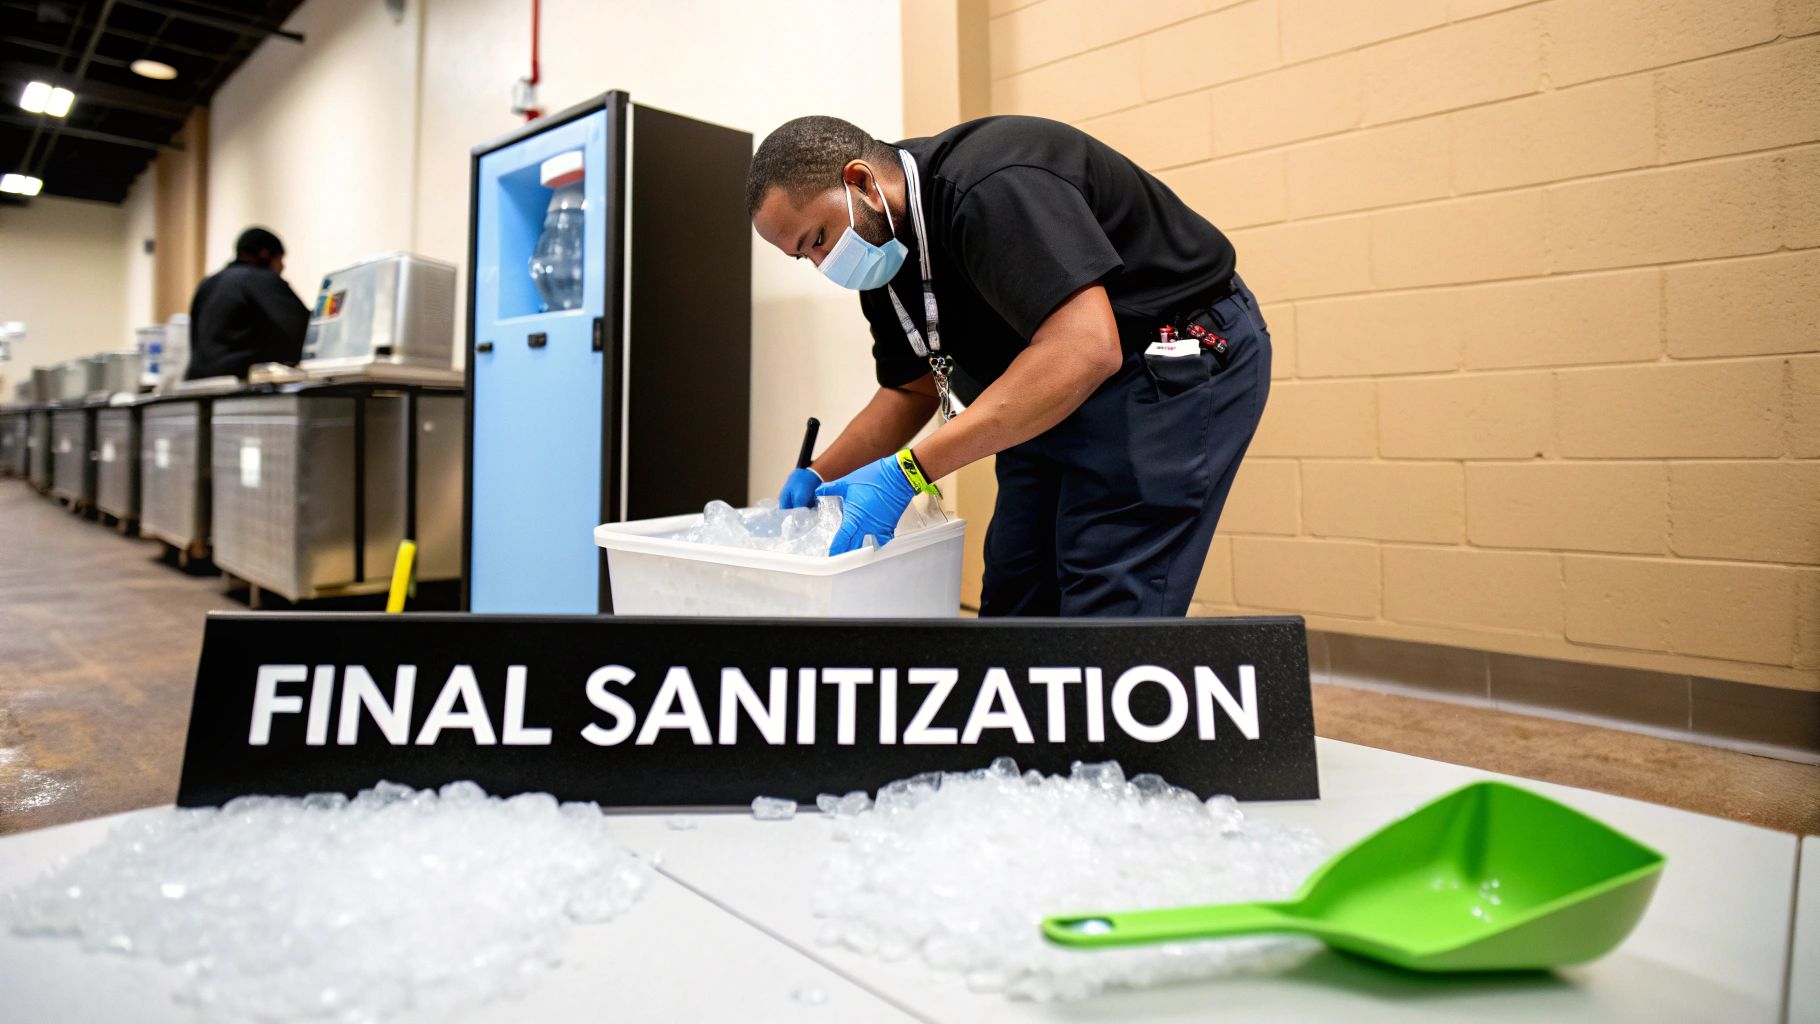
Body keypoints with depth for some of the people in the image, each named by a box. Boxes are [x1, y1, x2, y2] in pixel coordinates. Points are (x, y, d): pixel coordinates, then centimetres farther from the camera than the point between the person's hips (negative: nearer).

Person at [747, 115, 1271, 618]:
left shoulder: (990, 186, -28)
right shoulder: (886, 257, 1)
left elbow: (1085, 350, -38)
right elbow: (911, 390, 12)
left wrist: (908, 472, -38)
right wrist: (817, 477, -2)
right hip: (1058, 392, 9)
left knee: (1107, 605, -14)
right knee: (1013, 598, 8)